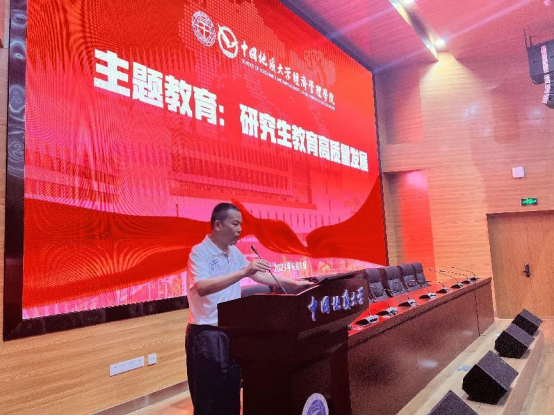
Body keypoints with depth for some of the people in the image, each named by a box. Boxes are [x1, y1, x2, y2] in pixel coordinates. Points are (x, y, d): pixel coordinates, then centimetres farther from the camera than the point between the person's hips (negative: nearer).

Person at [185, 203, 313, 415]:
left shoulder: (235, 253, 9)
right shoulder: (199, 252, -14)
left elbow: (258, 276, 15)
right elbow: (202, 287, -30)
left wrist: (294, 284, 9)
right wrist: (243, 272, -36)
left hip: (232, 332, 7)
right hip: (207, 334, -7)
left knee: (231, 396, 15)